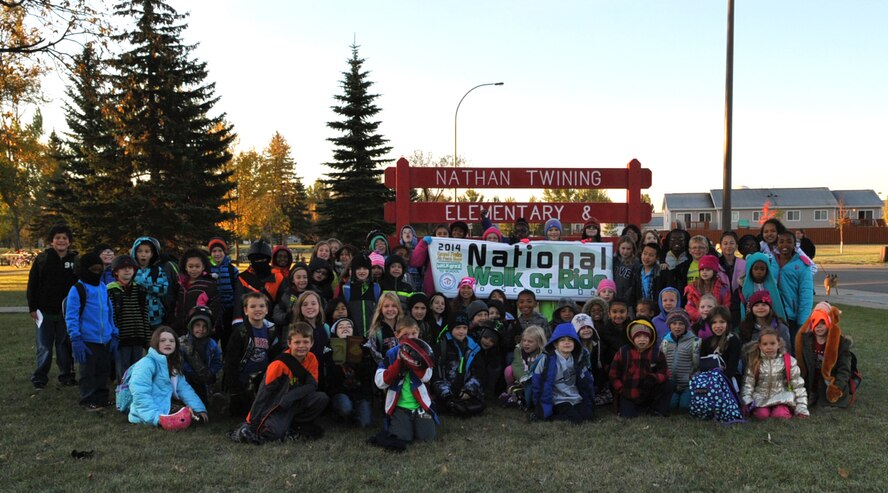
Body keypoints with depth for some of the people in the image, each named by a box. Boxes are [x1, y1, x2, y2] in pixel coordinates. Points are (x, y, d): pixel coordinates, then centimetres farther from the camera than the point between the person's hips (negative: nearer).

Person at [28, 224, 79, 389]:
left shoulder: (75, 260, 2)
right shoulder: (42, 258, -1)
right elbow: (32, 284, 0)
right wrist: (32, 307, -4)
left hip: (67, 312, 1)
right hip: (45, 311, -1)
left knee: (65, 345, 9)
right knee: (44, 347, 5)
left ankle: (66, 375, 19)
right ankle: (39, 378, 15)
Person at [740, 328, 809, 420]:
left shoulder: (788, 361, -1)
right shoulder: (755, 362, 1)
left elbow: (798, 385, 1)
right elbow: (748, 383, -2)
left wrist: (801, 408, -5)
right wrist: (747, 402, -18)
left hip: (781, 398, 0)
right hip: (761, 398, 0)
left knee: (780, 415, -29)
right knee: (762, 414, -28)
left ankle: (786, 409, 3)